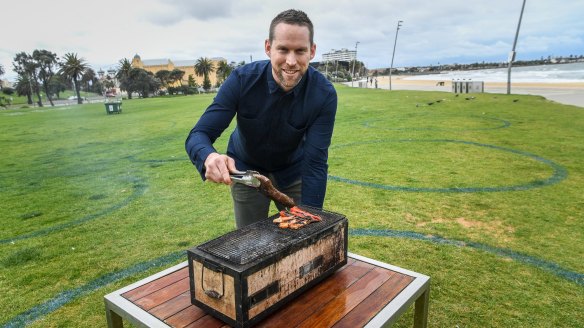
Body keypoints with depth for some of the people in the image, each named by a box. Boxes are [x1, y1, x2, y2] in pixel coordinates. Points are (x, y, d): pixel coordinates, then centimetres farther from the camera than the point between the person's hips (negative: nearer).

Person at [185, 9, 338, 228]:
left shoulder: (324, 94, -26)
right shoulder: (242, 80, -26)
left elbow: (315, 163, -27)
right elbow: (198, 135, -26)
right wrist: (209, 157, -50)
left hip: (294, 172, 0)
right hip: (245, 171, 0)